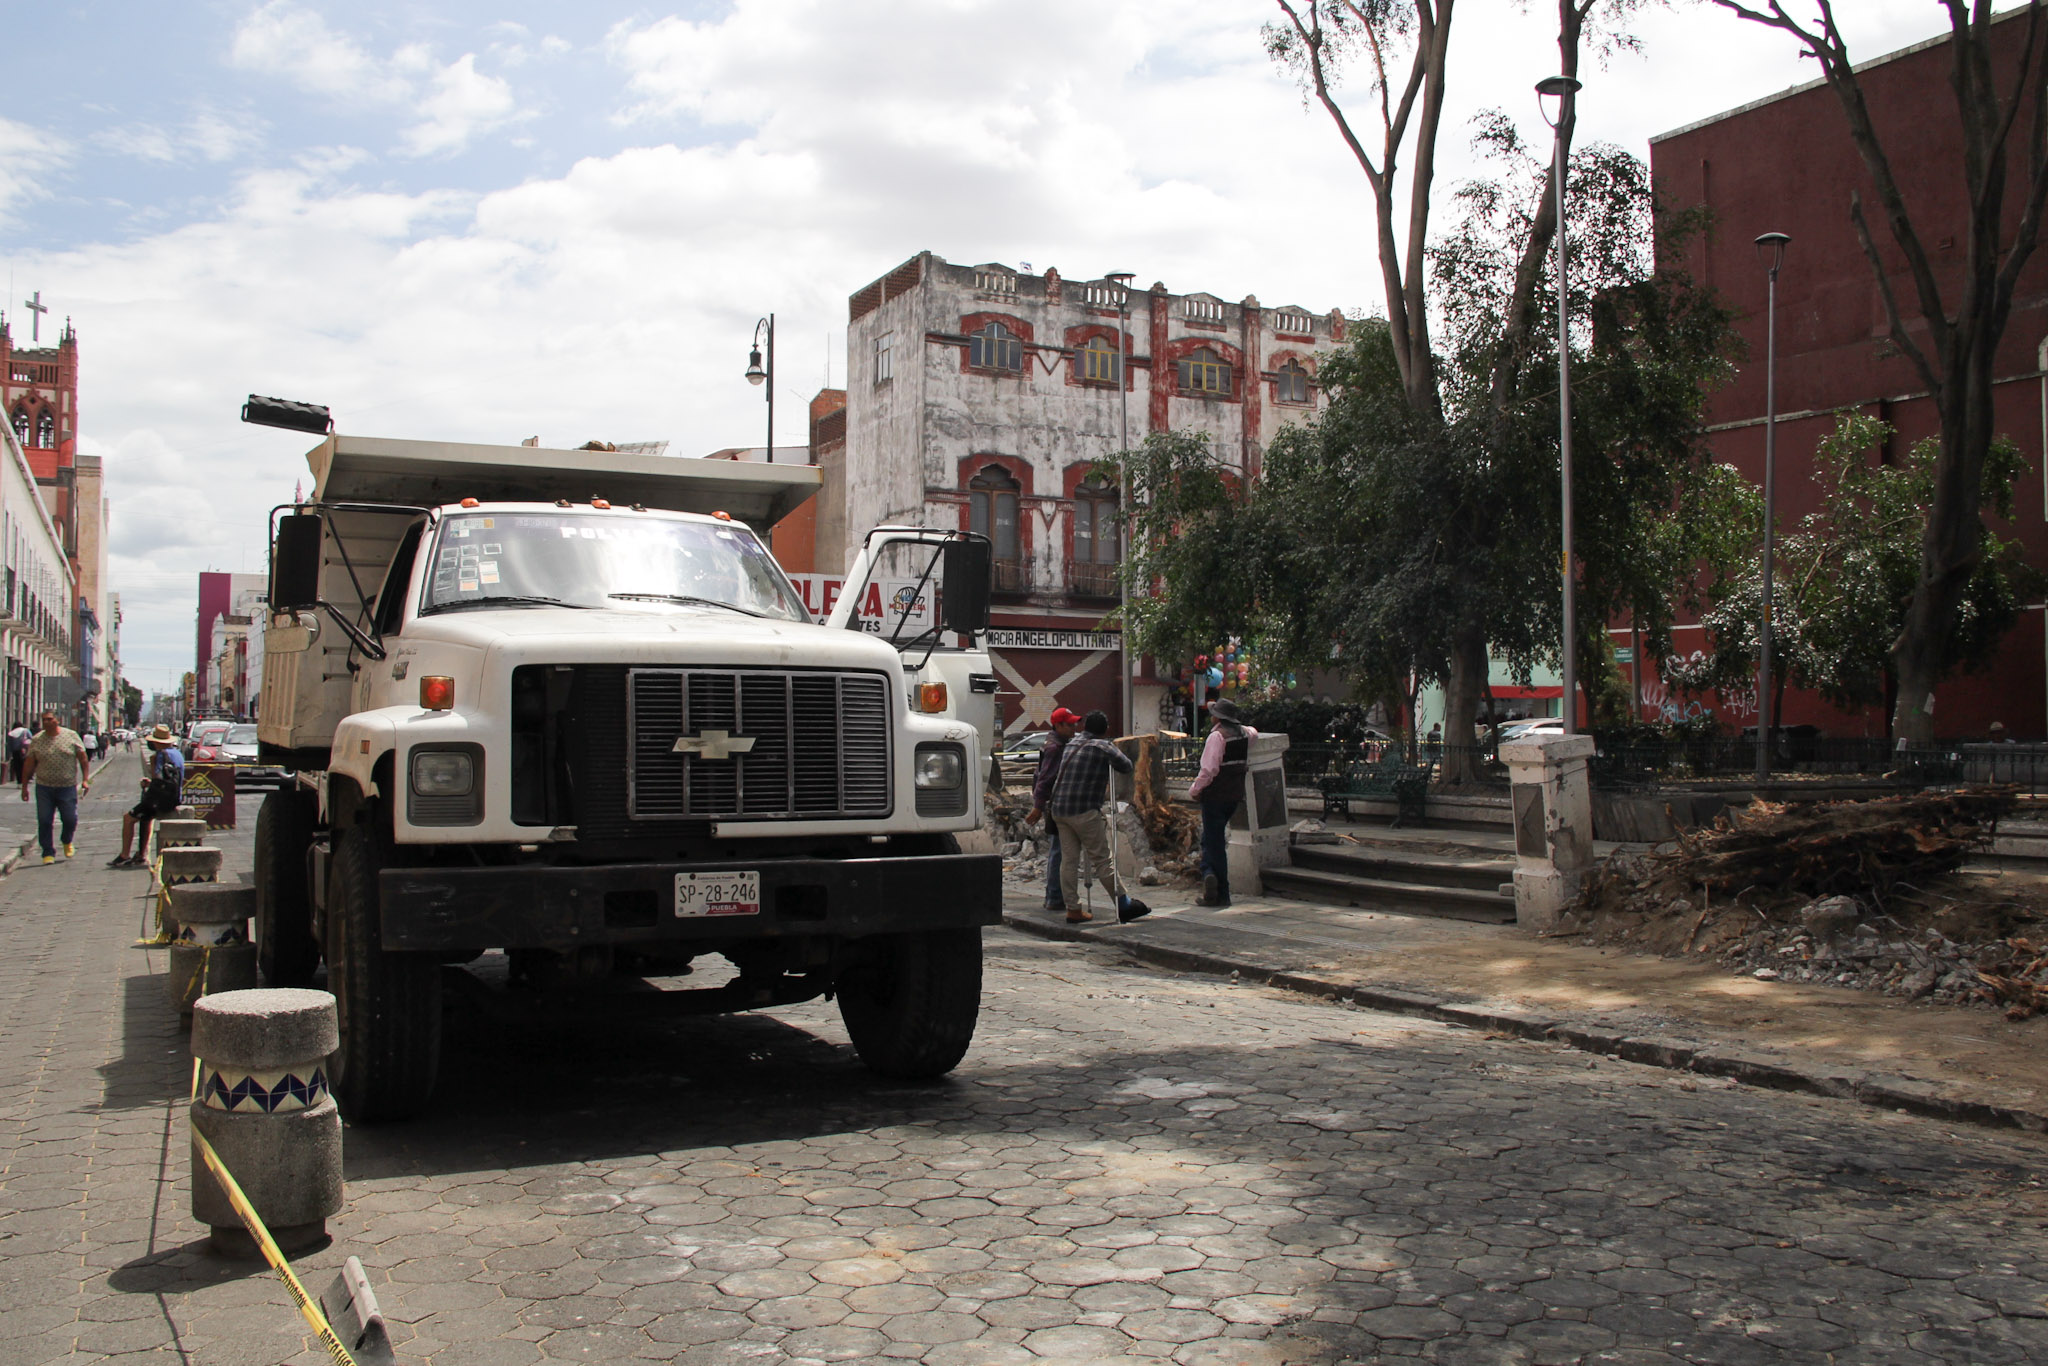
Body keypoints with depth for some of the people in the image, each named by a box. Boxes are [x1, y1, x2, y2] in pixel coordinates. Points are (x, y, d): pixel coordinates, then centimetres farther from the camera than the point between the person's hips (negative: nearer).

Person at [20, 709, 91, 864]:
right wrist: (24, 786, 6)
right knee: (44, 822, 0)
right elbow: (29, 765, 8)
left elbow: (83, 759, 3)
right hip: (44, 788, 1)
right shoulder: (37, 740, 4)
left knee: (70, 819, 2)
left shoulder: (71, 736, 0)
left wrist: (85, 779, -5)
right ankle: (48, 853, 10)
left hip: (68, 787, -1)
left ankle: (67, 842, 32)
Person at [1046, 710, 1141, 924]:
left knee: (1068, 859, 8)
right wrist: (1115, 754, 15)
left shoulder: (1071, 744, 16)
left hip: (1058, 808, 7)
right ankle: (1123, 906, 4)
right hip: (1084, 810, -7)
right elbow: (1126, 766, -1)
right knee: (1102, 859, -1)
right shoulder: (1102, 747, -5)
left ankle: (1073, 909, 8)